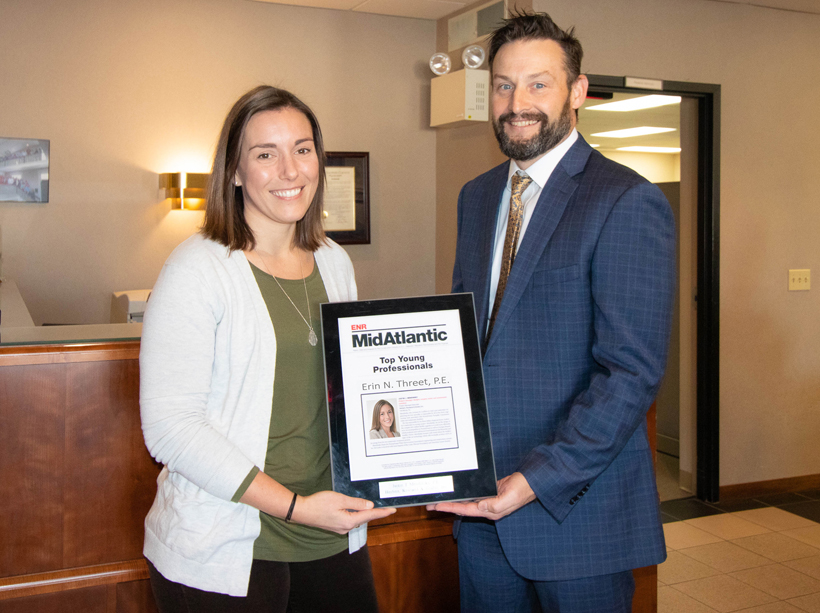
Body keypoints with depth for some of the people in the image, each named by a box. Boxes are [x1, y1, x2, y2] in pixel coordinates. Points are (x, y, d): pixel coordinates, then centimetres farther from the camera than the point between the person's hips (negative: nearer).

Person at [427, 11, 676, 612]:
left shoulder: (628, 203, -13)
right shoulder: (477, 196, 10)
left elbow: (632, 371, -18)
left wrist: (538, 480, -22)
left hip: (575, 507, -6)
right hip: (482, 498, 6)